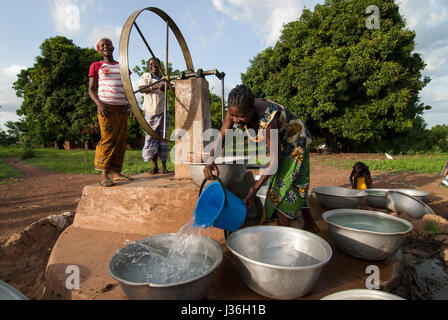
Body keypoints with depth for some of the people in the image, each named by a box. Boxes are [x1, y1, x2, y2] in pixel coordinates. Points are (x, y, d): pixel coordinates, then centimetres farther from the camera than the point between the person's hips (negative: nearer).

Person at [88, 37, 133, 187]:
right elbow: (91, 89, 5)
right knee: (108, 138, -13)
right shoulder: (96, 66, 11)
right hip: (106, 107, -4)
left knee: (121, 140, 0)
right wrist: (99, 104, -13)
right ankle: (104, 175, -12)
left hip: (122, 107, 4)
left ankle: (117, 173, 6)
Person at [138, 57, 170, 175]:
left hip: (163, 112, 0)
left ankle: (164, 166, 5)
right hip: (150, 112, 0)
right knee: (150, 139, -1)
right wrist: (155, 86, -24)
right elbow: (141, 88, -11)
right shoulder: (145, 76, 7)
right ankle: (154, 166, 10)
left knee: (163, 139, -1)